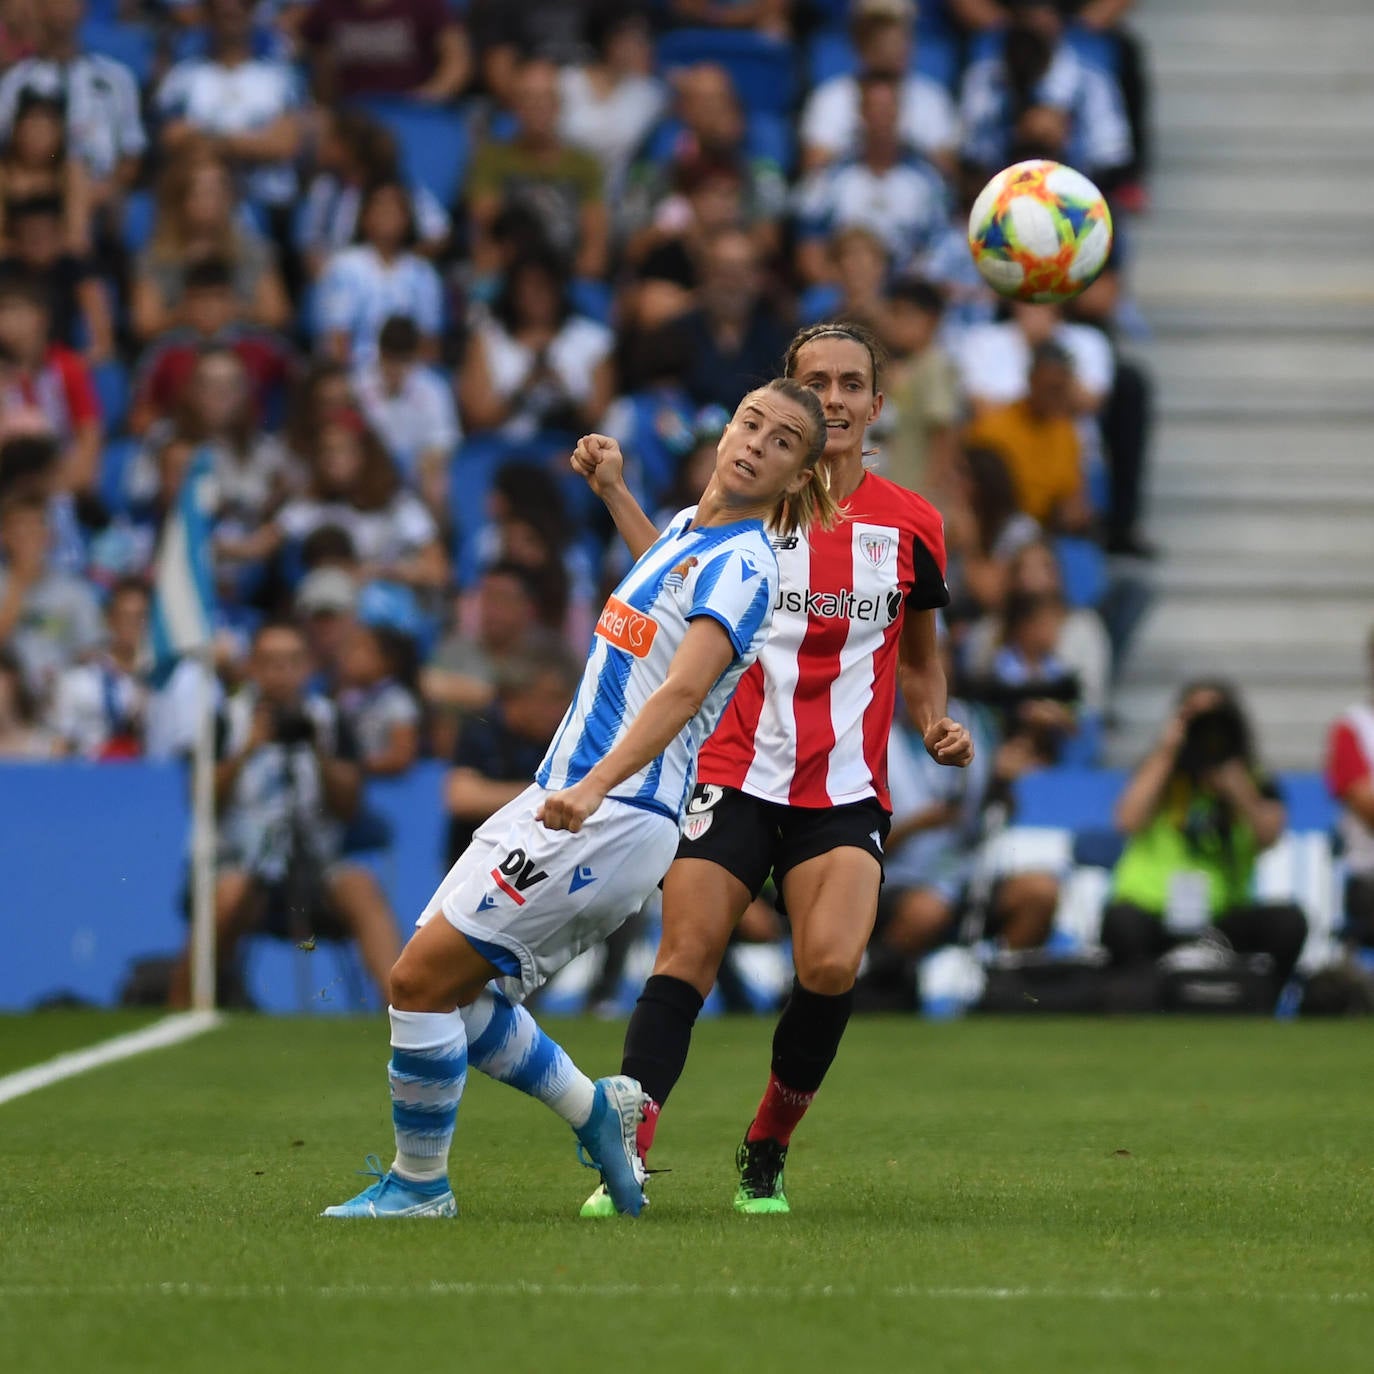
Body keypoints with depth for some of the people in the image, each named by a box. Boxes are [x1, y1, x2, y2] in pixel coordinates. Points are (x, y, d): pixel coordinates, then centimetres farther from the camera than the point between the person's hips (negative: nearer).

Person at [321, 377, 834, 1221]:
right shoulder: (687, 528, 15)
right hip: (560, 801, 9)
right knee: (451, 991, 9)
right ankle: (593, 1111, 23)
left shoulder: (742, 566, -14)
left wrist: (595, 788, -43)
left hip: (613, 820, -9)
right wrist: (615, 492, 43)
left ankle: (419, 1183, 3)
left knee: (422, 978, -10)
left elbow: (684, 689, -30)